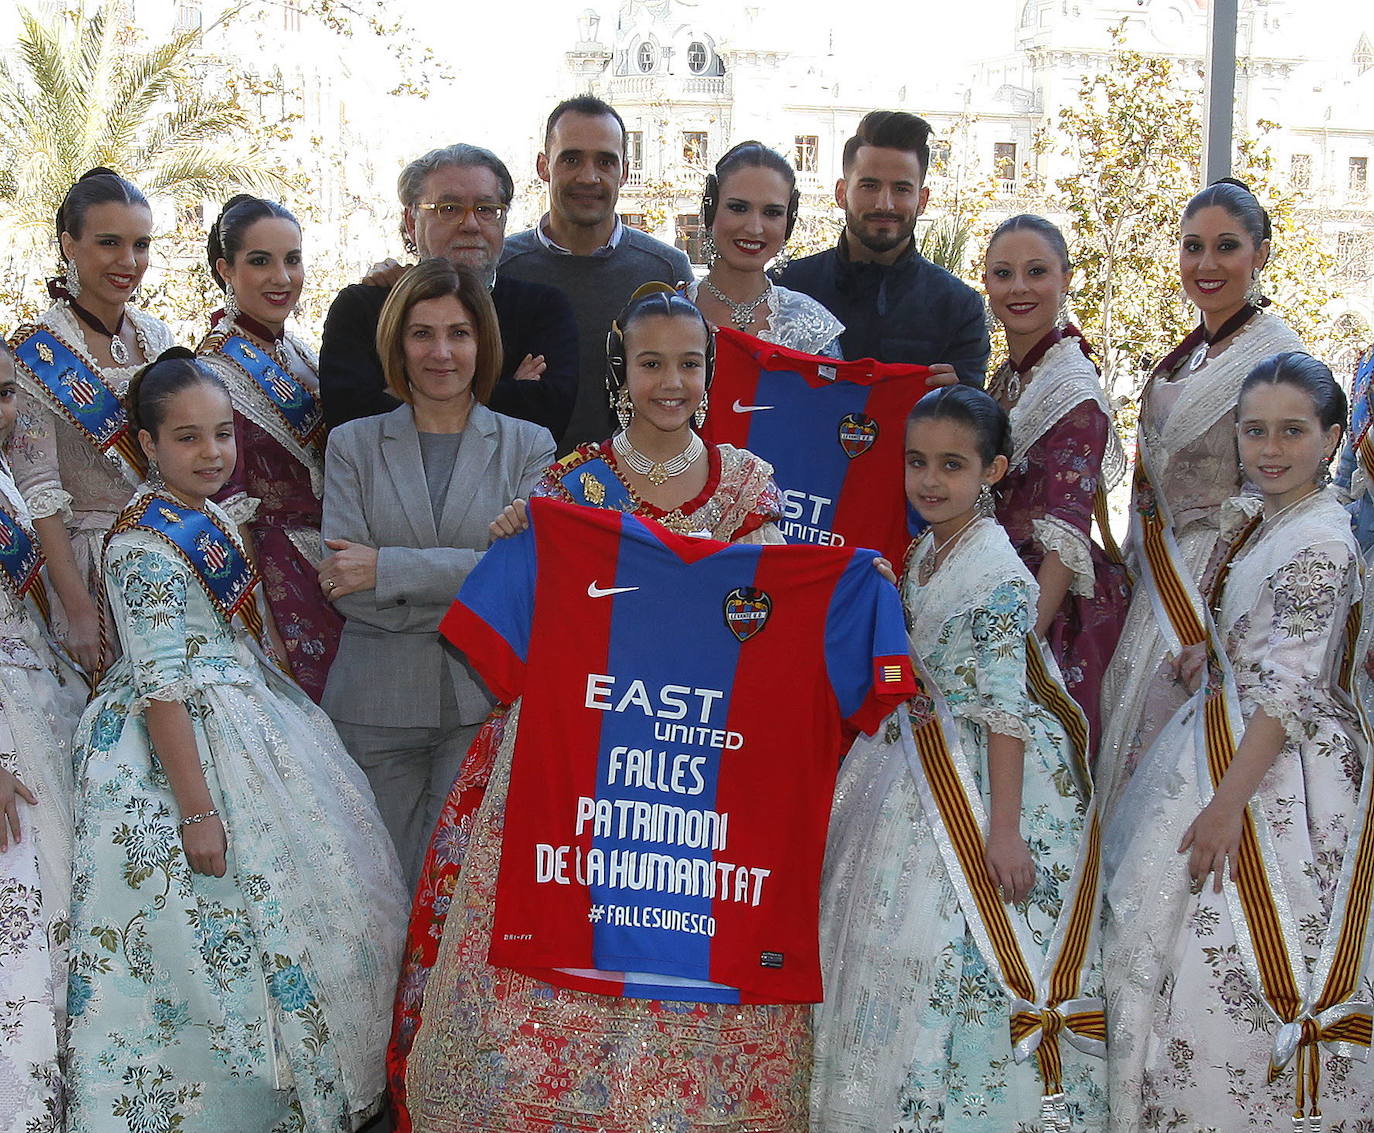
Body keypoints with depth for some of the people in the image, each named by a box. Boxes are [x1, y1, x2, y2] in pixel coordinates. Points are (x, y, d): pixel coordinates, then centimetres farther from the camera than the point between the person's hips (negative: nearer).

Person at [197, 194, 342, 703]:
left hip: (325, 564, 7)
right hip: (274, 573, -7)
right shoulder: (216, 367, -12)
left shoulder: (296, 353, 11)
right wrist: (262, 633, -18)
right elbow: (228, 506, -16)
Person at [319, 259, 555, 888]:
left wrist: (389, 567, -13)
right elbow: (345, 589, -4)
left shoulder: (528, 446, 7)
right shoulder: (353, 445, 8)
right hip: (377, 703, 1)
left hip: (485, 699, -1)